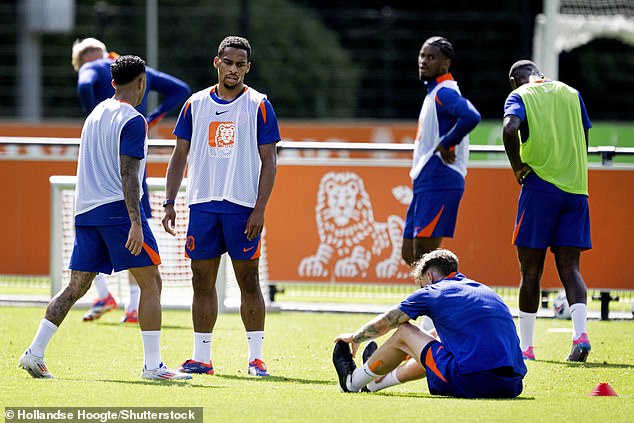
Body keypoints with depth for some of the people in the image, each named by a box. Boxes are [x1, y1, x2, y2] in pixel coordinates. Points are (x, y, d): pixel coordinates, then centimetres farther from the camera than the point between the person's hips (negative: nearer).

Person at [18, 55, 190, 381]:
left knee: (77, 286, 11)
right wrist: (136, 223, -21)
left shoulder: (96, 114, 17)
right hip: (117, 208, -8)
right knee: (151, 283, -2)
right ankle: (152, 364, -7)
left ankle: (34, 354, 3)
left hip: (85, 210, 8)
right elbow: (128, 174, -17)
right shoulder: (132, 121, -8)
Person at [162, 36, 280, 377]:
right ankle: (201, 358, 9)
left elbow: (268, 161, -2)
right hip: (202, 204, 3)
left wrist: (259, 209, -10)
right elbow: (179, 156, 14)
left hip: (242, 206, -3)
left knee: (248, 280, -2)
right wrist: (169, 202, 5)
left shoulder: (258, 106, 0)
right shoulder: (196, 105, 9)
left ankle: (256, 357, 2)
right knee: (202, 281, 4)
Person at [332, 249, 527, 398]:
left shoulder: (433, 292, 6)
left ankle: (352, 381, 35)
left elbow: (381, 324, 20)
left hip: (472, 384, -7)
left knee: (404, 333, 16)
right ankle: (379, 379, 55)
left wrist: (354, 337, 42)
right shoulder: (486, 291, 25)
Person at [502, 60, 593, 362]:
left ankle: (525, 346, 6)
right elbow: (584, 140, 18)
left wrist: (518, 168, -7)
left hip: (539, 187, -4)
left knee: (530, 270, 4)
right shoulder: (570, 93, 16)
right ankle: (580, 333, -19)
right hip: (576, 188, 4)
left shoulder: (519, 96, 1)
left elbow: (510, 128, -19)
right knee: (569, 267, 2)